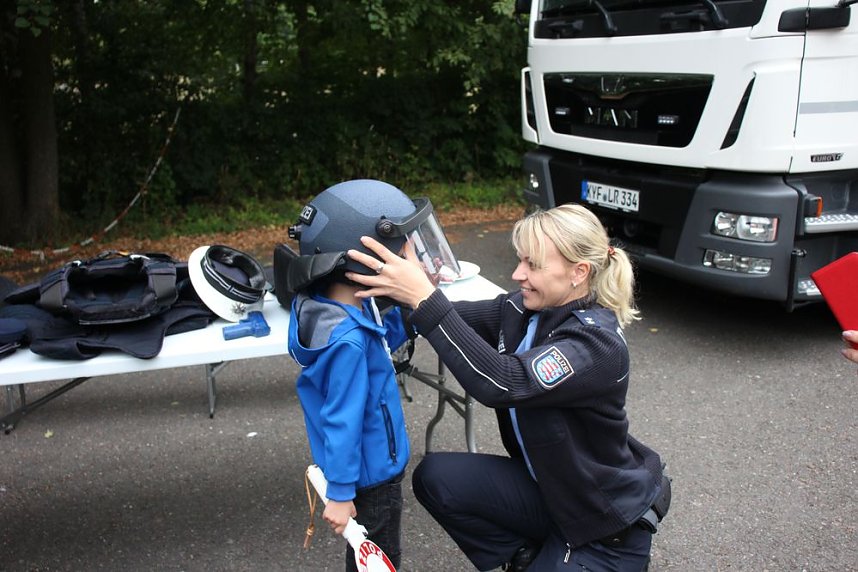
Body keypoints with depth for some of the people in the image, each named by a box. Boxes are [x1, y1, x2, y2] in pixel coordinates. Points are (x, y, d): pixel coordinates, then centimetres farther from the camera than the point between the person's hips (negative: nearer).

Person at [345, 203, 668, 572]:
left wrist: (423, 297, -45)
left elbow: (502, 384, -41)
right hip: (547, 487, 7)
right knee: (435, 477, -9)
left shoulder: (599, 344, -28)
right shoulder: (524, 309, -5)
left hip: (609, 524, -7)